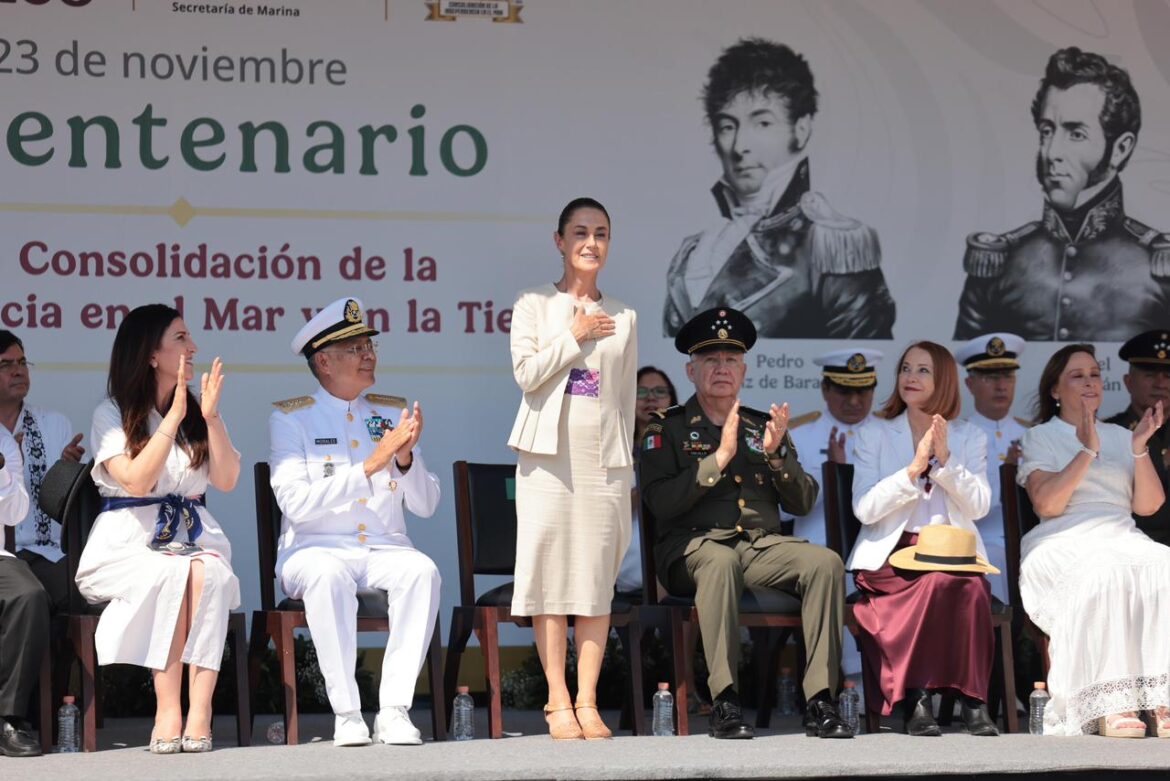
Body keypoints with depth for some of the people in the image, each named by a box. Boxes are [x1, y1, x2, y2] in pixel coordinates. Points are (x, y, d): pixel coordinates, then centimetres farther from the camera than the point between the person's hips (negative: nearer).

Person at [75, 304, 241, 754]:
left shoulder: (195, 414, 15)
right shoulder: (112, 414, 3)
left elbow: (226, 480, 5)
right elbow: (136, 480, -13)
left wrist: (211, 418, -7)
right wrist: (175, 417, -14)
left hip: (193, 537, 3)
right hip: (129, 543, -3)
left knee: (209, 574, -33)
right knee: (171, 572, -36)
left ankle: (199, 711, -36)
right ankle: (168, 710, -33)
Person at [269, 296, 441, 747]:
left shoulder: (392, 412, 14)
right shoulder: (290, 418, 2)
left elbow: (426, 506, 10)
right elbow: (296, 503, -13)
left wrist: (405, 460, -11)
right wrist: (370, 466, -18)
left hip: (386, 549, 3)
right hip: (315, 549, -3)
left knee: (421, 570, -30)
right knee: (327, 574, -37)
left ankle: (394, 709, -30)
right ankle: (346, 714, -32)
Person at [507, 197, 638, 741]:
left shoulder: (623, 318, 14)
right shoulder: (534, 305, 6)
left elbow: (627, 398, 15)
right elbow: (526, 373, -8)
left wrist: (626, 468, 11)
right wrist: (575, 335, -5)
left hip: (605, 460, 2)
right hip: (549, 456, -2)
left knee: (597, 580, -1)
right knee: (551, 575, -4)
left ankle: (588, 702, 2)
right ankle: (558, 702, -1)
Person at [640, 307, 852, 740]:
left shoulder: (762, 426, 20)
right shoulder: (667, 429, 8)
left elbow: (803, 503, 15)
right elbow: (660, 502, -8)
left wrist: (776, 454, -2)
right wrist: (720, 458, -12)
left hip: (763, 545, 4)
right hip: (694, 546, -4)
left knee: (825, 562, -25)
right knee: (720, 561, -40)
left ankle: (820, 702, -28)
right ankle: (725, 703, -39)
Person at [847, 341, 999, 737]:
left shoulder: (969, 438, 15)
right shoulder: (874, 435, 10)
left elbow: (978, 506, 0)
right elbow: (864, 508, -4)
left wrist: (945, 459, -11)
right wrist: (914, 468, -14)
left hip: (954, 552, 2)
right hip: (892, 554, -2)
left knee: (972, 587, -34)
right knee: (938, 583, -35)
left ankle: (974, 699, -28)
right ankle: (915, 698, -29)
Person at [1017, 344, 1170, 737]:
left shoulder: (1120, 436, 24)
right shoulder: (1041, 438, 12)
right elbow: (1047, 504, -5)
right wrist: (1087, 452, -12)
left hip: (1123, 538, 4)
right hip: (1065, 543, -3)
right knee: (1103, 575, -38)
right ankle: (1109, 704, -40)